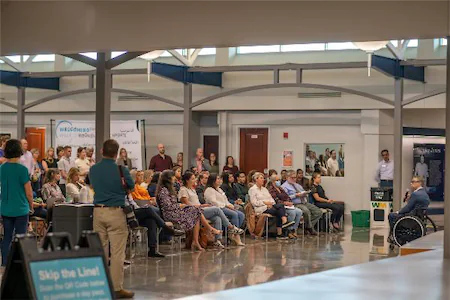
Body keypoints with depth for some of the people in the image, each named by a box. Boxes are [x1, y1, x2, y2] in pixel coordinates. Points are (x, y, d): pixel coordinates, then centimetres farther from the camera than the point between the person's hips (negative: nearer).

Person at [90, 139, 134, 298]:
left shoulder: (93, 170, 4)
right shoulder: (121, 170, -9)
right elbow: (131, 188, 7)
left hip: (98, 211, 5)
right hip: (116, 212, -5)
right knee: (117, 252, -2)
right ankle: (117, 288, -2)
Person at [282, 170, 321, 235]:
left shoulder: (298, 185, 28)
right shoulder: (284, 186, 2)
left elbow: (304, 193, 28)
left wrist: (305, 194, 4)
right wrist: (296, 195, -16)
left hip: (305, 203, 8)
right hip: (295, 204, -8)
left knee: (318, 212, -11)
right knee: (306, 211, -36)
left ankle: (307, 227, -6)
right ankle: (310, 228, -14)